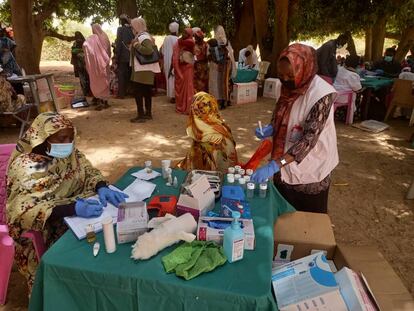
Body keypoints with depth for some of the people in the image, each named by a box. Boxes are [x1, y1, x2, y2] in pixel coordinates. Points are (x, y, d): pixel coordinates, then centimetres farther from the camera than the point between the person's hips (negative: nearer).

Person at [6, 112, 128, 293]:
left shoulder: (68, 152, -5)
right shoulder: (24, 167, -22)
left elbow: (88, 172, 1)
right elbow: (24, 210, -31)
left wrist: (102, 189, -22)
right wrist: (73, 208, -42)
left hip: (73, 216, 6)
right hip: (43, 230, -5)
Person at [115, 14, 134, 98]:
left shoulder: (120, 29, -8)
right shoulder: (132, 29, 6)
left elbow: (118, 43, -11)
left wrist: (117, 56, -7)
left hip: (123, 56, -5)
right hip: (131, 56, 5)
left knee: (121, 75, 1)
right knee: (128, 75, 12)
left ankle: (121, 93, 1)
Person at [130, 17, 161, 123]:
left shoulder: (143, 37, -15)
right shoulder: (143, 36, 16)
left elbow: (149, 50, -29)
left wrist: (136, 45, -19)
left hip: (143, 70, -11)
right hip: (146, 69, 11)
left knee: (138, 91, -9)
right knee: (146, 91, 13)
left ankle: (141, 115, -6)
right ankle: (148, 113, 21)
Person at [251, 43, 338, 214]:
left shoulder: (322, 94, -23)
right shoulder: (289, 87, -1)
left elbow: (309, 138, -30)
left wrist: (274, 165, -37)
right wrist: (270, 129, -11)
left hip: (310, 171, -6)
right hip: (285, 167, 6)